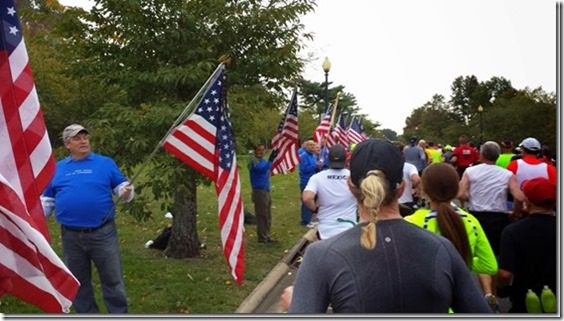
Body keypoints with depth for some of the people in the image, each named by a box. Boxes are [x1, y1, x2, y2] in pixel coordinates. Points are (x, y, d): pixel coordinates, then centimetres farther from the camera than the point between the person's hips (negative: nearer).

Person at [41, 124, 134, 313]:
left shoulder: (105, 163, 3)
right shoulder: (57, 168, 10)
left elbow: (121, 186, 3)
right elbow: (47, 200, 16)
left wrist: (126, 192, -20)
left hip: (102, 233, -3)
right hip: (71, 236, 3)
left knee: (112, 280, 5)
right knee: (78, 283, 15)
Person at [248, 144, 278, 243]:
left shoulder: (263, 161, 15)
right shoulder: (253, 161, -12)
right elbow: (262, 169, -33)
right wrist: (270, 160, -41)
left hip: (267, 190, 9)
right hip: (259, 191, -9)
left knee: (268, 216, 14)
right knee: (262, 215, -5)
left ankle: (266, 236, 24)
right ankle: (262, 237, 2)